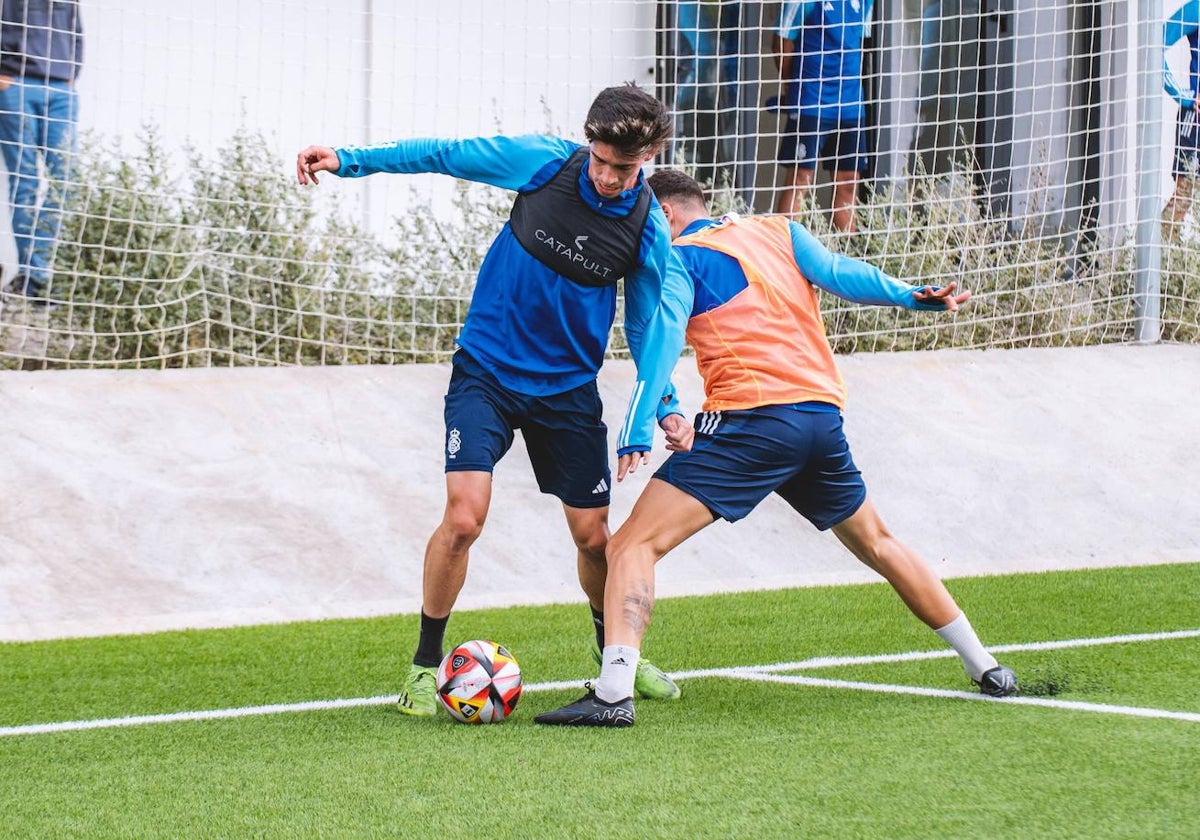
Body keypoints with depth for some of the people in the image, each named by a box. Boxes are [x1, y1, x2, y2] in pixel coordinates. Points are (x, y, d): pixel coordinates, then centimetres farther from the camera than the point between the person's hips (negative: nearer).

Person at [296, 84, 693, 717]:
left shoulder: (650, 230, -10)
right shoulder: (544, 162, -12)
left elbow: (651, 325, -1)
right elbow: (446, 154, -2)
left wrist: (659, 408, -13)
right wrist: (348, 161, -5)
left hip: (568, 388, 2)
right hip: (486, 373, -1)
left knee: (593, 535, 5)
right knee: (464, 517, -17)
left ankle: (613, 647, 35)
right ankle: (425, 664, 1)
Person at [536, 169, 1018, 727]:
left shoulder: (681, 256, 6)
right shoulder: (777, 231, 20)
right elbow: (836, 273, 4)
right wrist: (911, 296, -3)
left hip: (752, 421, -6)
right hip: (823, 415, 6)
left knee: (635, 544, -7)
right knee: (876, 543, 27)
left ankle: (613, 693, -25)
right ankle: (986, 668, 31)